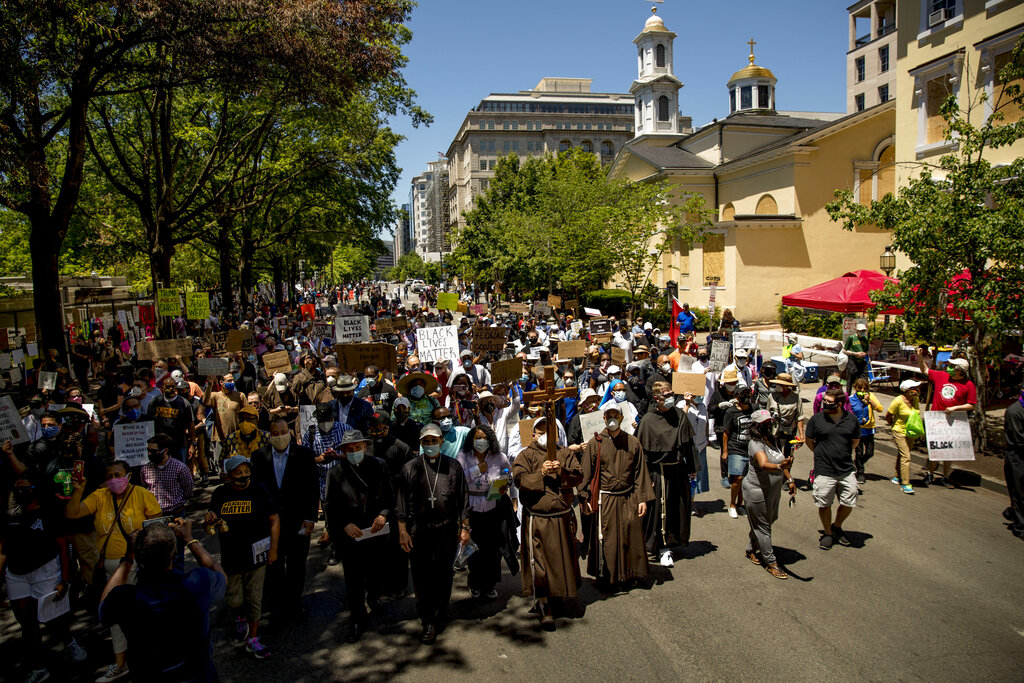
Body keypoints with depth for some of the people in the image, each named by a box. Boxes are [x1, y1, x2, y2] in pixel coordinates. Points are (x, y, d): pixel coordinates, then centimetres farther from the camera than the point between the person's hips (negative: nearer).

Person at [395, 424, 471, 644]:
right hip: (419, 531, 0)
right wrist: (402, 531, 0)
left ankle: (440, 615, 27)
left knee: (444, 576, 9)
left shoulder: (453, 466, 5)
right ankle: (428, 622, 11)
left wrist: (465, 528, 6)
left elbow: (463, 500, 8)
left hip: (447, 530, 1)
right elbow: (402, 502, 4)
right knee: (422, 578, 1)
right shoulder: (410, 468, 3)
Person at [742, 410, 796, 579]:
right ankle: (771, 562, 11)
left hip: (774, 489, 9)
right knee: (762, 526, 2)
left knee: (767, 520, 21)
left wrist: (789, 479, 16)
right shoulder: (755, 444, -24)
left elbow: (781, 462, 19)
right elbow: (764, 464, -42)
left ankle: (751, 550, 39)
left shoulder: (773, 440, 3)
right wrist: (779, 466, -59)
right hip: (757, 491, -9)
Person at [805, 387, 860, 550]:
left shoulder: (851, 420, -2)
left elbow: (855, 441, 14)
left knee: (849, 503, 9)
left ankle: (837, 527, 36)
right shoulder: (816, 419, -7)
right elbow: (809, 441, 6)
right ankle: (828, 533, 28)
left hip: (846, 470, 2)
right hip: (824, 471, -2)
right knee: (824, 505, 7)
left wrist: (844, 454, 8)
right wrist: (822, 454, 5)